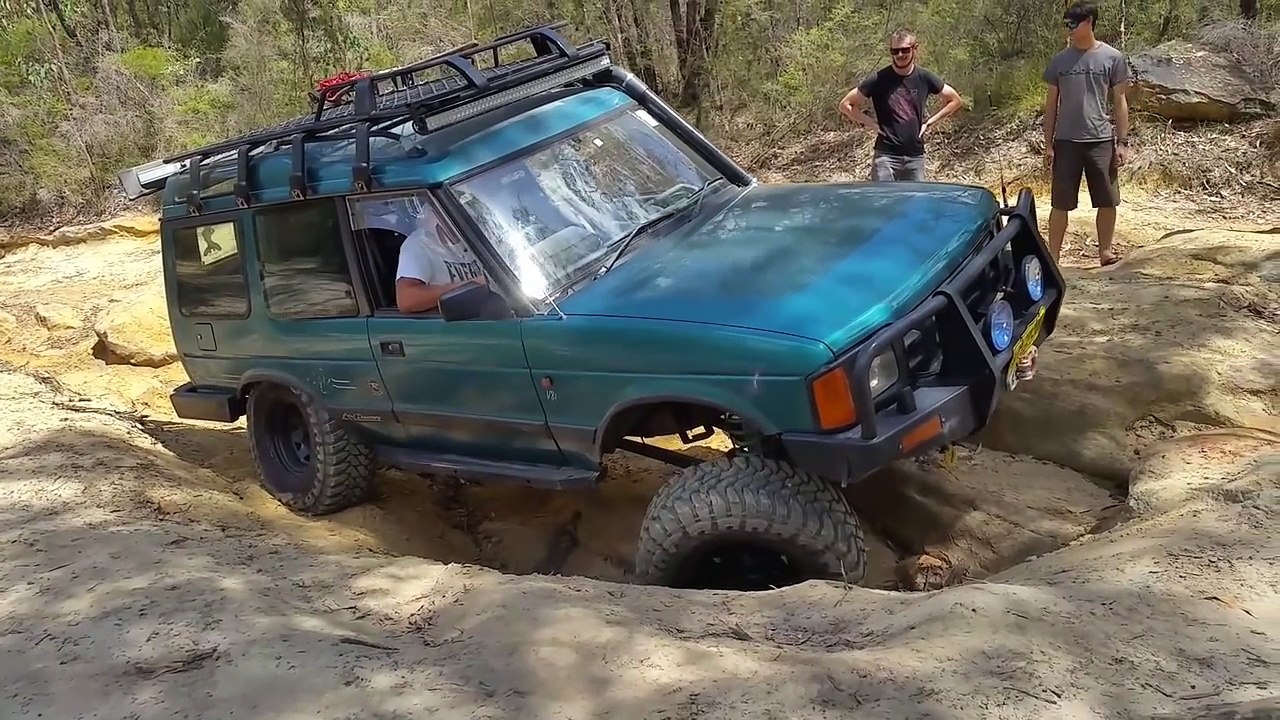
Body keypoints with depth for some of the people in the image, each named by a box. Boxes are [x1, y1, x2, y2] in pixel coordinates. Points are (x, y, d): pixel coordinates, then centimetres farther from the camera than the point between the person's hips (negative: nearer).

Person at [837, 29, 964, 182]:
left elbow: (956, 100, 16)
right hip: (886, 156, -3)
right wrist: (871, 124, -5)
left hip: (916, 156, 3)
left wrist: (930, 122, 6)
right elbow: (845, 105, 0)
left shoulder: (924, 78, 3)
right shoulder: (879, 79, -4)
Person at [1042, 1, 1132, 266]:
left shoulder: (1112, 58, 1)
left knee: (1107, 202, 5)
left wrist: (1122, 142, -2)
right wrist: (1048, 144, 4)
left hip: (1102, 140, 0)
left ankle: (1105, 252, 19)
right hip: (1066, 142, 0)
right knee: (1060, 204, 2)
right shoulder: (1059, 60, 5)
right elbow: (1051, 104, 8)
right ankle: (1052, 259, 7)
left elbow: (1119, 102, 4)